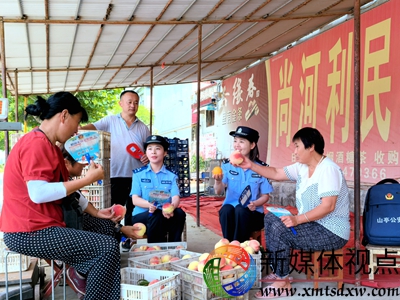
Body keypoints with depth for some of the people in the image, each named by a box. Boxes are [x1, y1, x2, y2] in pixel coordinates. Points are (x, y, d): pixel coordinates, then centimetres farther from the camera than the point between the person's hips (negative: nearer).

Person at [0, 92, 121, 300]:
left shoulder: (48, 145, 15)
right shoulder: (36, 144, -18)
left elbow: (58, 189, 12)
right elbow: (38, 193, -29)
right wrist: (87, 179, -24)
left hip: (40, 226, 10)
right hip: (29, 233, -10)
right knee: (109, 248, -14)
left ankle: (83, 272, 14)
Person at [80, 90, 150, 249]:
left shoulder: (143, 127, 11)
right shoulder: (111, 121, 4)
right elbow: (93, 127, -10)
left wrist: (148, 157, -7)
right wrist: (77, 129, -29)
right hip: (117, 175, -2)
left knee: (133, 210, 10)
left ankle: (129, 238, 22)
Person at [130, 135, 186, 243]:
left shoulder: (171, 176, 11)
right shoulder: (138, 174, 7)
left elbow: (176, 198, -5)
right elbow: (135, 199, -3)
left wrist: (171, 207, -31)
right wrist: (149, 204, -26)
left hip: (164, 215, 2)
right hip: (141, 215, -2)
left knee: (179, 213, -28)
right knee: (156, 215, -34)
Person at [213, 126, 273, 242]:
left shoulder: (261, 167, -2)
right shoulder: (227, 165, 1)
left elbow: (265, 195, 4)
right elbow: (218, 192, -10)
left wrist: (255, 204, -17)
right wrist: (218, 181, -32)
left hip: (253, 213, -1)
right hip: (230, 212, 1)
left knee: (240, 210, -33)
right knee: (226, 209, -32)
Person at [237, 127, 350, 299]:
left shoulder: (328, 169, -21)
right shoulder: (302, 167, 6)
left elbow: (328, 206, -29)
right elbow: (276, 174, 13)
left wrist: (298, 219, -33)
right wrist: (252, 166, 2)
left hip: (332, 232, -10)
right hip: (313, 225, 10)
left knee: (280, 228, -23)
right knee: (270, 219, 8)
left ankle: (283, 283, -10)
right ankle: (277, 271, 9)